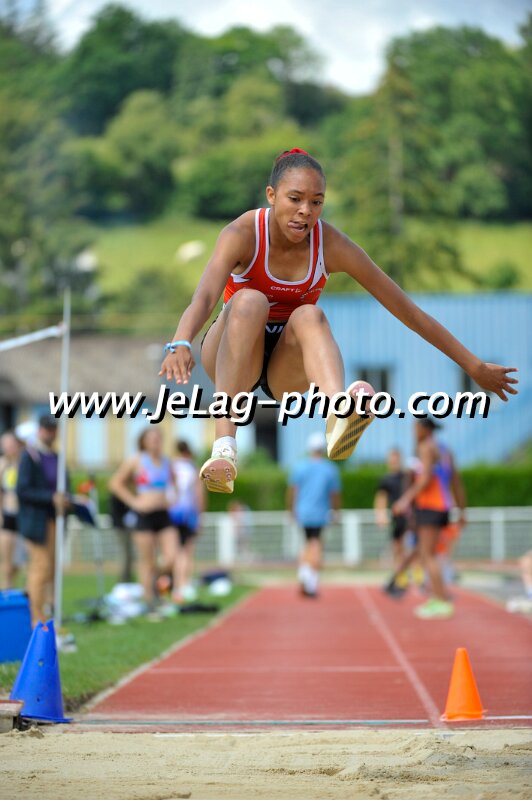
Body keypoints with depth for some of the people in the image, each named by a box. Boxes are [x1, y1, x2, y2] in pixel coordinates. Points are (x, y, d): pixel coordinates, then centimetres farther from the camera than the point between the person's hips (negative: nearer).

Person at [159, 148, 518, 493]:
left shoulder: (330, 245, -13)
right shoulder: (243, 234, -18)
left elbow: (405, 308, -9)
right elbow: (204, 297, -36)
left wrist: (473, 365, -8)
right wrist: (181, 344, -57)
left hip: (287, 368, 1)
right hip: (231, 358, -1)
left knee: (309, 316, -32)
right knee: (249, 301, -33)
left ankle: (340, 418, -64)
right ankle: (225, 445, -46)